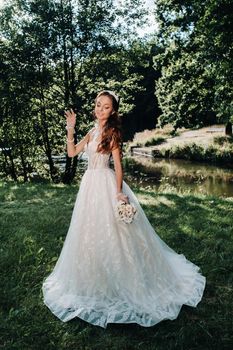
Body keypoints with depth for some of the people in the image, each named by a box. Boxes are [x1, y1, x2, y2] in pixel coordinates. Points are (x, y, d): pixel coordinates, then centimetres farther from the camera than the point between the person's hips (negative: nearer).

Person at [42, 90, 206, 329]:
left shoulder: (112, 133, -8)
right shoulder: (92, 132, 11)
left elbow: (118, 165, -12)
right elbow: (72, 152, 9)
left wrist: (119, 192, -19)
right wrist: (70, 129, -1)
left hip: (106, 184, -7)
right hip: (90, 184, 7)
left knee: (109, 231, 0)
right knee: (90, 231, 15)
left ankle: (118, 282, 19)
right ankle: (97, 278, 35)